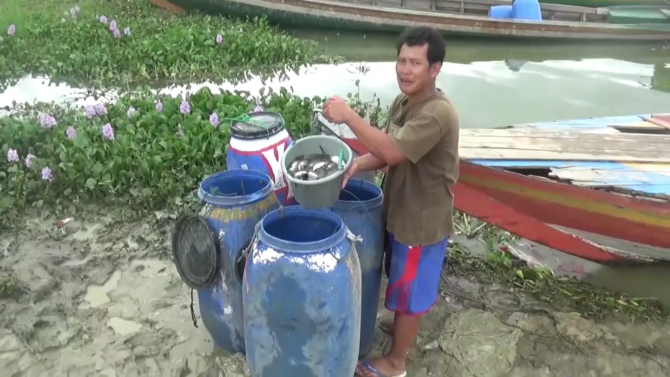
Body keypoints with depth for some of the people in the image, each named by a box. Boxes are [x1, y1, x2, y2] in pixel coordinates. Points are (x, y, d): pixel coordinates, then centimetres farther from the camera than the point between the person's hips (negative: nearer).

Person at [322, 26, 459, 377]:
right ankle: (407, 325, 51)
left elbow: (393, 152, -34)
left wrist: (349, 116, -34)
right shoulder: (402, 103, 2)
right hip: (402, 212, 8)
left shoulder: (438, 113, -28)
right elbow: (387, 151, 5)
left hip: (422, 221, -8)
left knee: (407, 294, 9)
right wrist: (357, 164, -14)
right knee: (409, 283, 27)